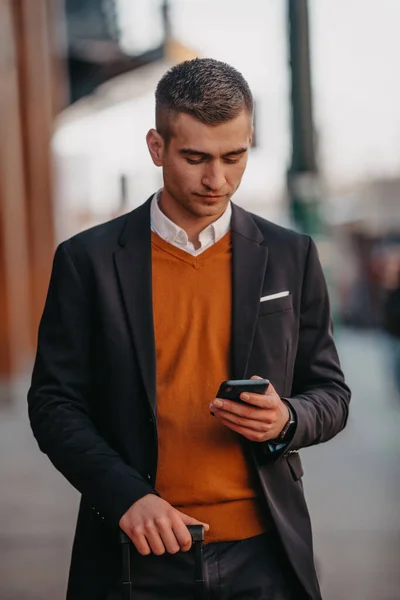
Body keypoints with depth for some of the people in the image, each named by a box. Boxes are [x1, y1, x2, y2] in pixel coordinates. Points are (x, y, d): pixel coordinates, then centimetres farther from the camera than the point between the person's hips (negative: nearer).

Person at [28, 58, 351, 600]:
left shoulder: (291, 256, 3)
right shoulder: (88, 260, -2)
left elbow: (330, 394, 8)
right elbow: (54, 403, -2)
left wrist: (286, 420, -13)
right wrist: (126, 494, -16)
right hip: (142, 553, -1)